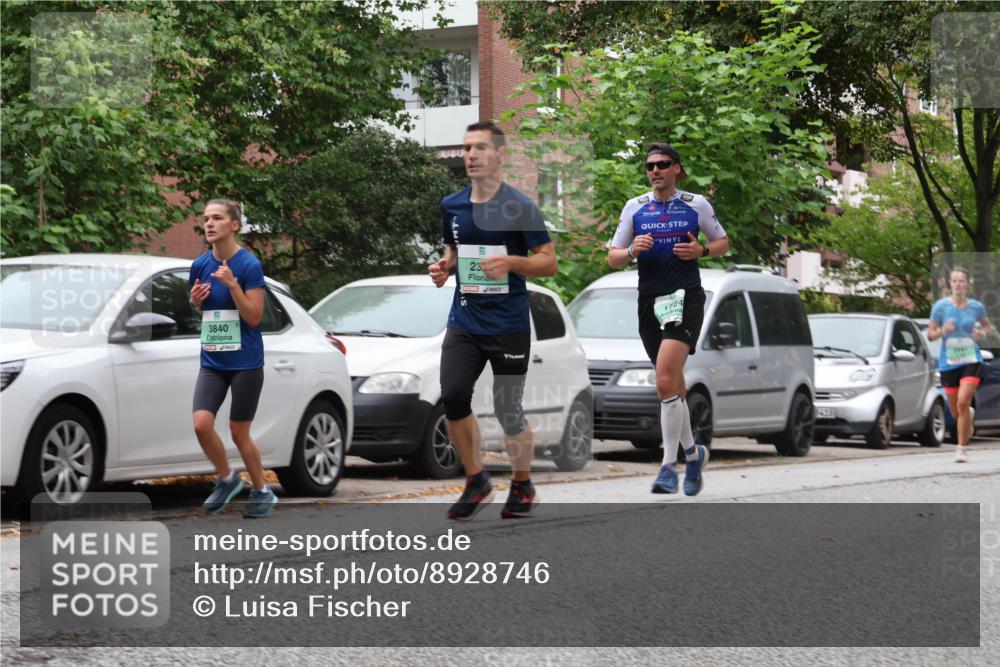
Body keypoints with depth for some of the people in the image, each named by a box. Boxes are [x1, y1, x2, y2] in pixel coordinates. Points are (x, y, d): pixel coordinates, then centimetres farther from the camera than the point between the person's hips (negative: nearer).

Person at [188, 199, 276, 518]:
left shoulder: (249, 265, -12)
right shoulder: (200, 265, 3)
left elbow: (254, 317, -15)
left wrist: (232, 284, -25)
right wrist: (196, 300, -5)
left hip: (245, 362, -4)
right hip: (212, 360, 4)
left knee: (239, 432, 1)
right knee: (201, 424, -11)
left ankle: (262, 491, 22)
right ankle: (227, 479, 13)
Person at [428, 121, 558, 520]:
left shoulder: (520, 208, -7)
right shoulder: (451, 206, 9)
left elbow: (548, 262, -7)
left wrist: (511, 262, -23)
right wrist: (444, 267, 2)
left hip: (508, 325, -4)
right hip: (464, 320, 4)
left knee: (508, 411, 0)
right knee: (452, 397, -10)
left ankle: (523, 487, 23)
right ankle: (476, 481, 9)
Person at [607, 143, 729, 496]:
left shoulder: (696, 204, 3)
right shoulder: (634, 207, 7)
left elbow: (723, 243, 14)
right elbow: (612, 258, 8)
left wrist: (700, 251, -7)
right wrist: (632, 251, -13)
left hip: (686, 298, -4)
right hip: (650, 301, 4)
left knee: (665, 381, -19)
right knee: (673, 386, 12)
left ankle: (668, 467, -16)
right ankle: (693, 452, 33)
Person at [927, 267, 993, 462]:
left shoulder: (976, 307, 0)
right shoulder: (940, 306, -3)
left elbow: (987, 324, 19)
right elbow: (930, 334, 2)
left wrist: (982, 333, -4)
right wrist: (943, 331, -19)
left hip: (971, 360, -1)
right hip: (948, 363, 1)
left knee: (963, 401, -22)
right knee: (956, 412, 8)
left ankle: (961, 448, -13)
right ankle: (970, 415, 46)